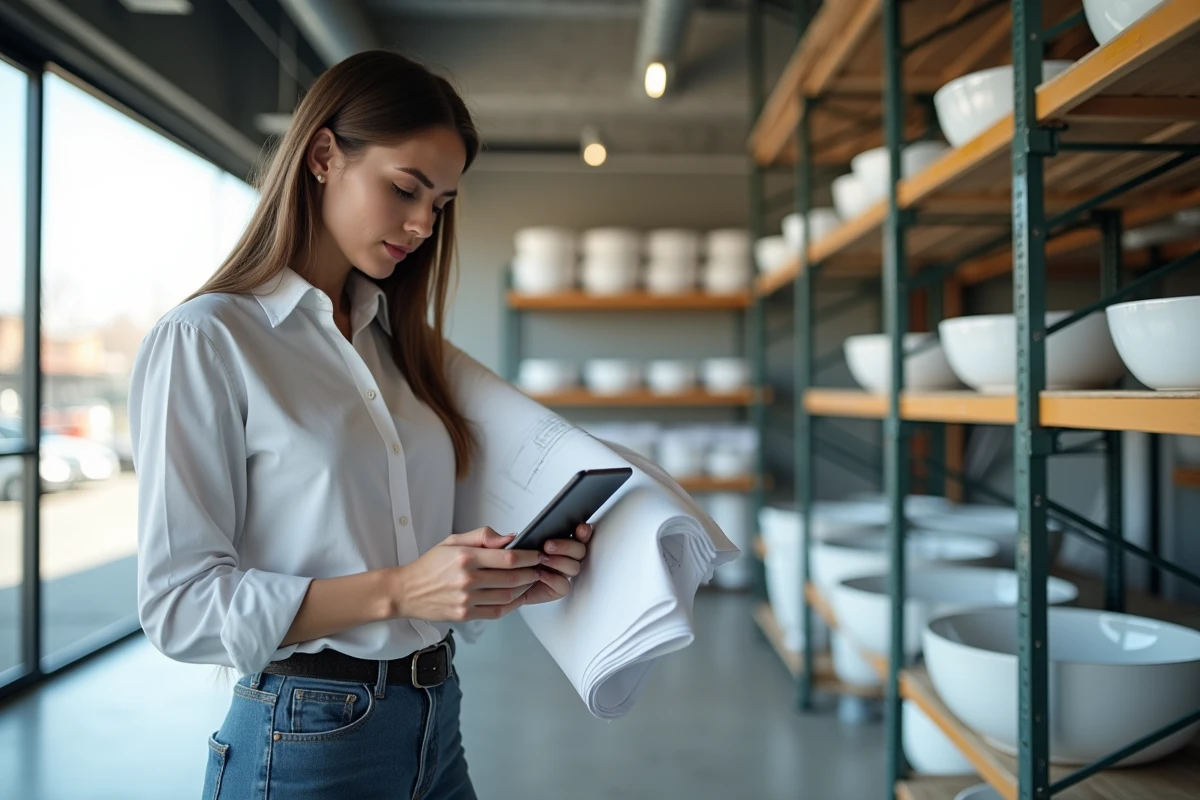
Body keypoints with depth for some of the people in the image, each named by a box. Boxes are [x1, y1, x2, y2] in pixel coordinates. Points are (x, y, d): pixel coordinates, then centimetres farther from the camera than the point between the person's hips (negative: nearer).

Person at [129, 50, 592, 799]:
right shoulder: (203, 341, -11)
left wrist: (514, 577, -11)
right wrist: (397, 591, -25)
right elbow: (179, 604, -15)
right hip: (305, 739, -6)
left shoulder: (408, 345, 8)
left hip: (438, 727, 6)